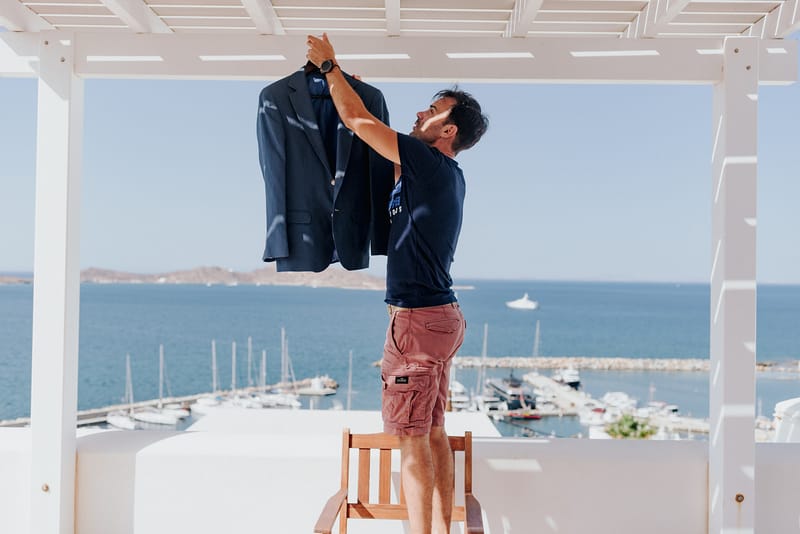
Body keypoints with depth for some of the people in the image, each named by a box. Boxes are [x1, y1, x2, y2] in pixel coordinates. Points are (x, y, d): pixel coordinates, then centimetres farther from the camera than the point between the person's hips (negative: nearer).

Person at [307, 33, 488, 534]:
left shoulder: (431, 163, -12)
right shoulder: (446, 174, 14)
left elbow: (357, 120, -8)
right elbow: (370, 124, 28)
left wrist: (330, 65, 5)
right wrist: (346, 79, 30)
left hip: (417, 319, -10)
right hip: (442, 315, 10)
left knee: (412, 437, -7)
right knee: (434, 433, 12)